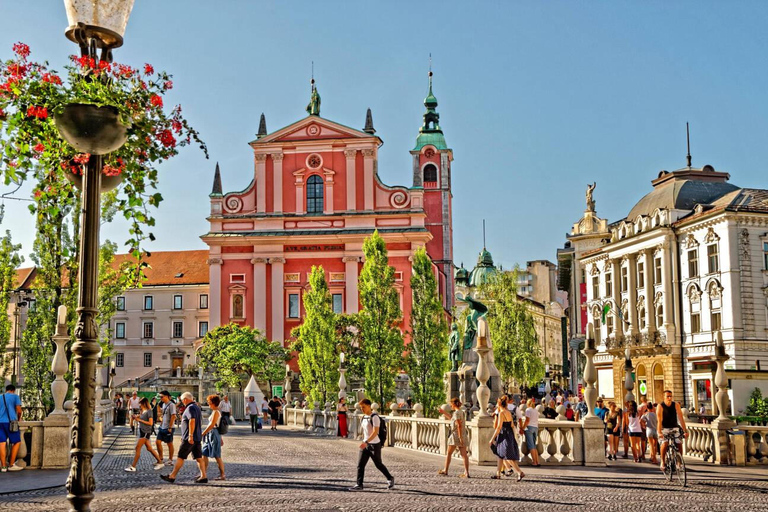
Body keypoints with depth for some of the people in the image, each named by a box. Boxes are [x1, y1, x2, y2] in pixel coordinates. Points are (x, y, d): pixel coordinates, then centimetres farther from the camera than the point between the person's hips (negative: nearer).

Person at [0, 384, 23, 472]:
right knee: (17, 442, 5)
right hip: (10, 422, -4)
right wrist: (19, 418, 18)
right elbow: (19, 410, -1)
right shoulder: (15, 396, 5)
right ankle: (12, 465, 1)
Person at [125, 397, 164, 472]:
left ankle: (133, 467, -4)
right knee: (149, 449, 13)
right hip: (142, 431, 9)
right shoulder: (143, 411, 12)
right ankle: (160, 462, 21)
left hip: (146, 432, -9)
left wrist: (140, 420, -18)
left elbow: (150, 423, -18)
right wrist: (136, 417, 0)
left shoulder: (149, 411, -13)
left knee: (138, 448, -8)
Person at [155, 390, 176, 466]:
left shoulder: (171, 405, -15)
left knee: (170, 444, 3)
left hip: (168, 428, -8)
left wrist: (170, 427, -19)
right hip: (162, 427, 8)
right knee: (158, 442, 5)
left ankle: (170, 460, 13)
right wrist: (161, 418, 9)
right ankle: (160, 458, 17)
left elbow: (173, 416, -19)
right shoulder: (163, 404, 12)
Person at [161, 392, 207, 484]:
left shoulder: (190, 408, -13)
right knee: (199, 458, 7)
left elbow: (192, 421, -26)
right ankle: (203, 476, 5)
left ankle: (172, 476, 2)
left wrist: (190, 436, -29)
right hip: (198, 437, 9)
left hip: (189, 439, -9)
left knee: (180, 457, -3)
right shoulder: (197, 407, 18)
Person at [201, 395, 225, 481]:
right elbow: (218, 426, 20)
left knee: (217, 456, -4)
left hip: (214, 434, -10)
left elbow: (212, 425, -21)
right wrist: (220, 439, 23)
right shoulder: (214, 412, 16)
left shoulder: (216, 412, -14)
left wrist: (203, 433, -19)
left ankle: (222, 475, 2)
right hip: (210, 435, 10)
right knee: (204, 454, 9)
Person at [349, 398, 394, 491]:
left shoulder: (374, 417, -16)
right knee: (360, 465, -1)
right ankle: (359, 485, 2)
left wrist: (366, 442, -32)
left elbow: (375, 432, -25)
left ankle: (390, 479, 27)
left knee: (378, 464, 6)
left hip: (374, 444, -8)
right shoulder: (364, 417, 10)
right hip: (365, 444, 8)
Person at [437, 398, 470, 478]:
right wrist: (443, 412, 32)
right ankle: (466, 472, -3)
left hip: (456, 435, -8)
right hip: (463, 435, 8)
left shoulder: (457, 413, -14)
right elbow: (451, 418, 30)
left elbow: (459, 425, -22)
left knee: (449, 453, 8)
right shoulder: (461, 412, 14)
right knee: (464, 454, 2)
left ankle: (445, 470, 19)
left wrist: (460, 437, -24)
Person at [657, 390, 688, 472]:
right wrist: (659, 432, -34)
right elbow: (659, 420, -22)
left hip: (674, 427, 3)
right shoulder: (660, 406, -14)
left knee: (679, 444, -15)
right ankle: (662, 462, -9)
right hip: (665, 428, -2)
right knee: (665, 443, -25)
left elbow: (681, 418, -10)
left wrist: (685, 431, -18)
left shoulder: (676, 405, -7)